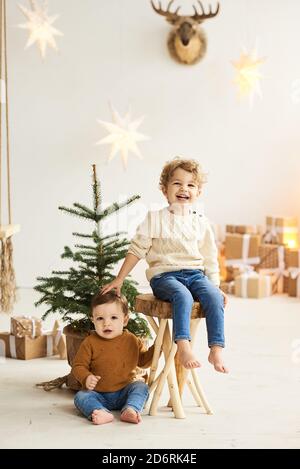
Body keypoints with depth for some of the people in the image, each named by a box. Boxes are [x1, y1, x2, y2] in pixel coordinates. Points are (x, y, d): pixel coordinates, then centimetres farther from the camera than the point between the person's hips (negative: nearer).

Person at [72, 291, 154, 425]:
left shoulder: (132, 341, 2)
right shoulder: (90, 343, -6)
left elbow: (143, 361, 12)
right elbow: (78, 366, -3)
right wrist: (86, 378, -23)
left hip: (124, 393, 1)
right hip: (99, 395, -1)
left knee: (141, 387, -21)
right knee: (80, 396, -24)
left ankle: (131, 410, -40)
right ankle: (102, 413, -47)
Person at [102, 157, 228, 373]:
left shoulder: (202, 223, 13)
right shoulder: (155, 219, 4)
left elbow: (210, 259, 17)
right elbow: (136, 251, 6)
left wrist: (217, 287, 9)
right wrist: (119, 280, 4)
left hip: (195, 274, 3)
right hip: (164, 275, -3)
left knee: (214, 297, -27)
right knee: (183, 296, -36)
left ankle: (216, 350, -27)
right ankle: (184, 347, -42)